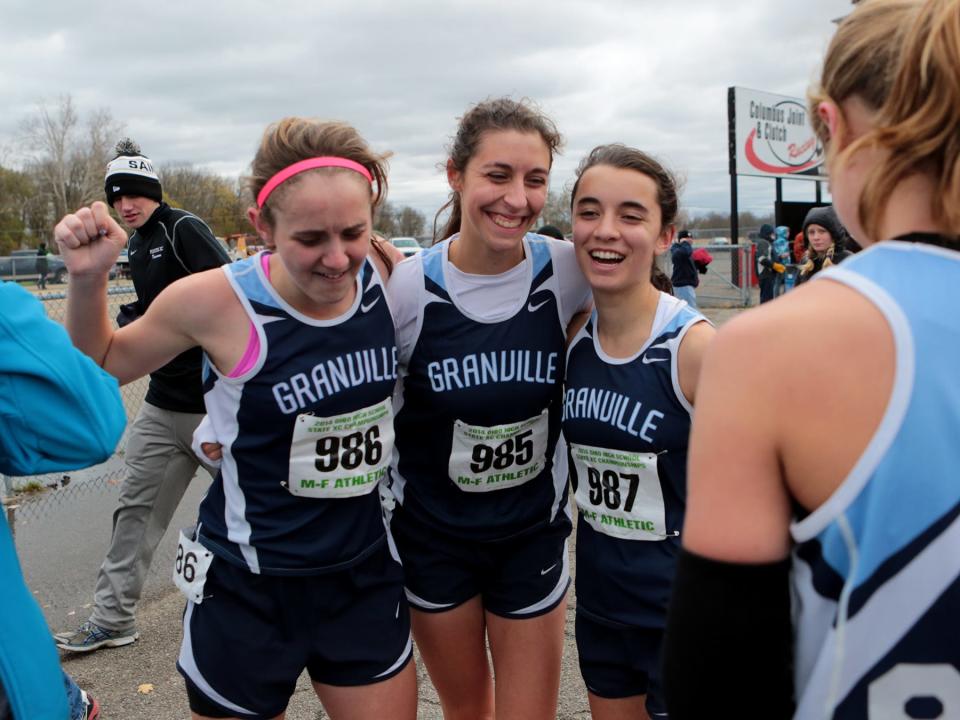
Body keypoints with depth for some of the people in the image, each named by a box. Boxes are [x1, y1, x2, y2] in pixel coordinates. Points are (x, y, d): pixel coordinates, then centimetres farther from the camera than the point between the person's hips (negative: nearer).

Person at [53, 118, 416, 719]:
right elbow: (102, 367, -1)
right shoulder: (216, 302, -20)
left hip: (368, 577, 4)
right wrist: (88, 280, -17)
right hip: (249, 588, -3)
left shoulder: (386, 278, -10)